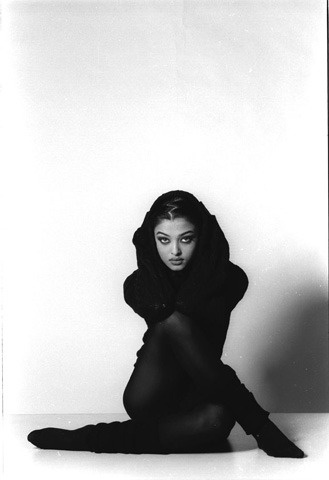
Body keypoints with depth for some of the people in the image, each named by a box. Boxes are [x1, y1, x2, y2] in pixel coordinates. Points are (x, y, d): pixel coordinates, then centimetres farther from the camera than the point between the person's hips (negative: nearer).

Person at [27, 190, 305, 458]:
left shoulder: (230, 279, -3)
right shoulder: (137, 286, -1)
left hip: (197, 398, 0)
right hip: (149, 401, 1)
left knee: (217, 418, -40)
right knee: (173, 321, -31)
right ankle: (258, 425, -26)